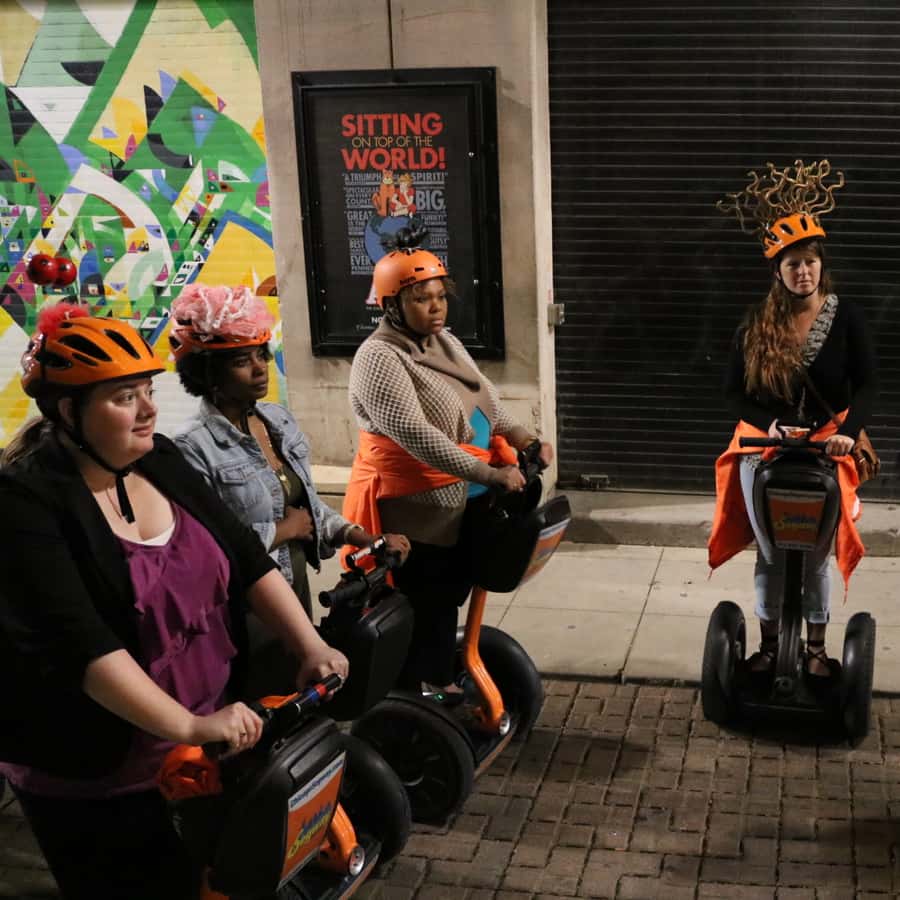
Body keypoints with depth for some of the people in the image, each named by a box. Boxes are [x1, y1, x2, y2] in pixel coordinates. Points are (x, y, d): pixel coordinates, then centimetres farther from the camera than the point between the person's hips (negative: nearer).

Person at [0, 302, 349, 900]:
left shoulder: (161, 461, 1)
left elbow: (246, 558, 0)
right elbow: (81, 645, -29)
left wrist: (310, 645, -13)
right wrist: (190, 727, -35)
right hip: (94, 779, -6)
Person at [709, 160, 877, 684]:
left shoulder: (846, 317, -6)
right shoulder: (756, 325, -3)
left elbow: (865, 385, -9)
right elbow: (734, 393, -2)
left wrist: (849, 432, -26)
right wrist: (770, 424, -20)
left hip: (827, 445, -1)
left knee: (816, 554, 4)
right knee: (771, 554, 6)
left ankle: (817, 649, 20)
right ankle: (769, 645, 22)